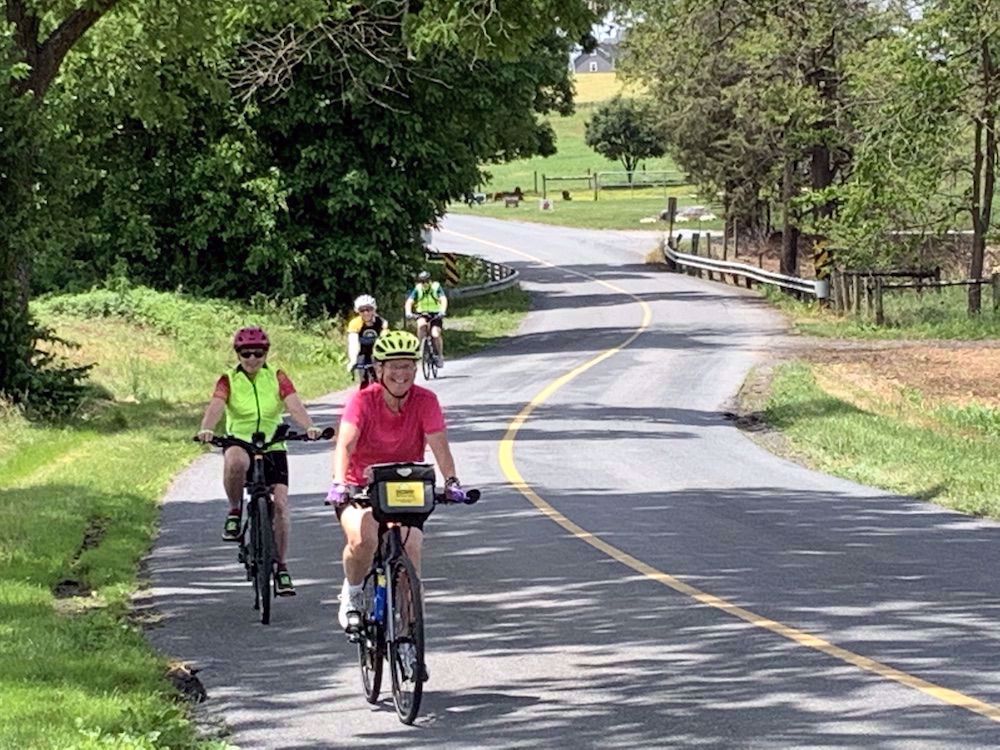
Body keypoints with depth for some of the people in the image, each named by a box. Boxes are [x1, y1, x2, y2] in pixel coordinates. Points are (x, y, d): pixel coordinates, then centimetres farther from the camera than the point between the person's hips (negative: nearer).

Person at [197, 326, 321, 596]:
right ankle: (234, 512, -14)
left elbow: (295, 405, -12)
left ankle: (281, 567, 1)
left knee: (281, 503, -12)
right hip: (239, 444, -2)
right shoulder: (228, 381, 0)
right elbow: (215, 407, -17)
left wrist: (310, 427, -33)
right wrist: (206, 430, -39)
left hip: (273, 447, 2)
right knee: (236, 462, -39)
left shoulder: (277, 378, 3)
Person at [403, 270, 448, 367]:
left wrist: (442, 311, -43)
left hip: (435, 314, -1)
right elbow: (409, 302, -18)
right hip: (421, 314, 1)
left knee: (435, 334, -20)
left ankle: (440, 356, 1)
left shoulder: (436, 287, -13)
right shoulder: (417, 289, -9)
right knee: (421, 325, -33)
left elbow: (443, 300, -25)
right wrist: (408, 313, -37)